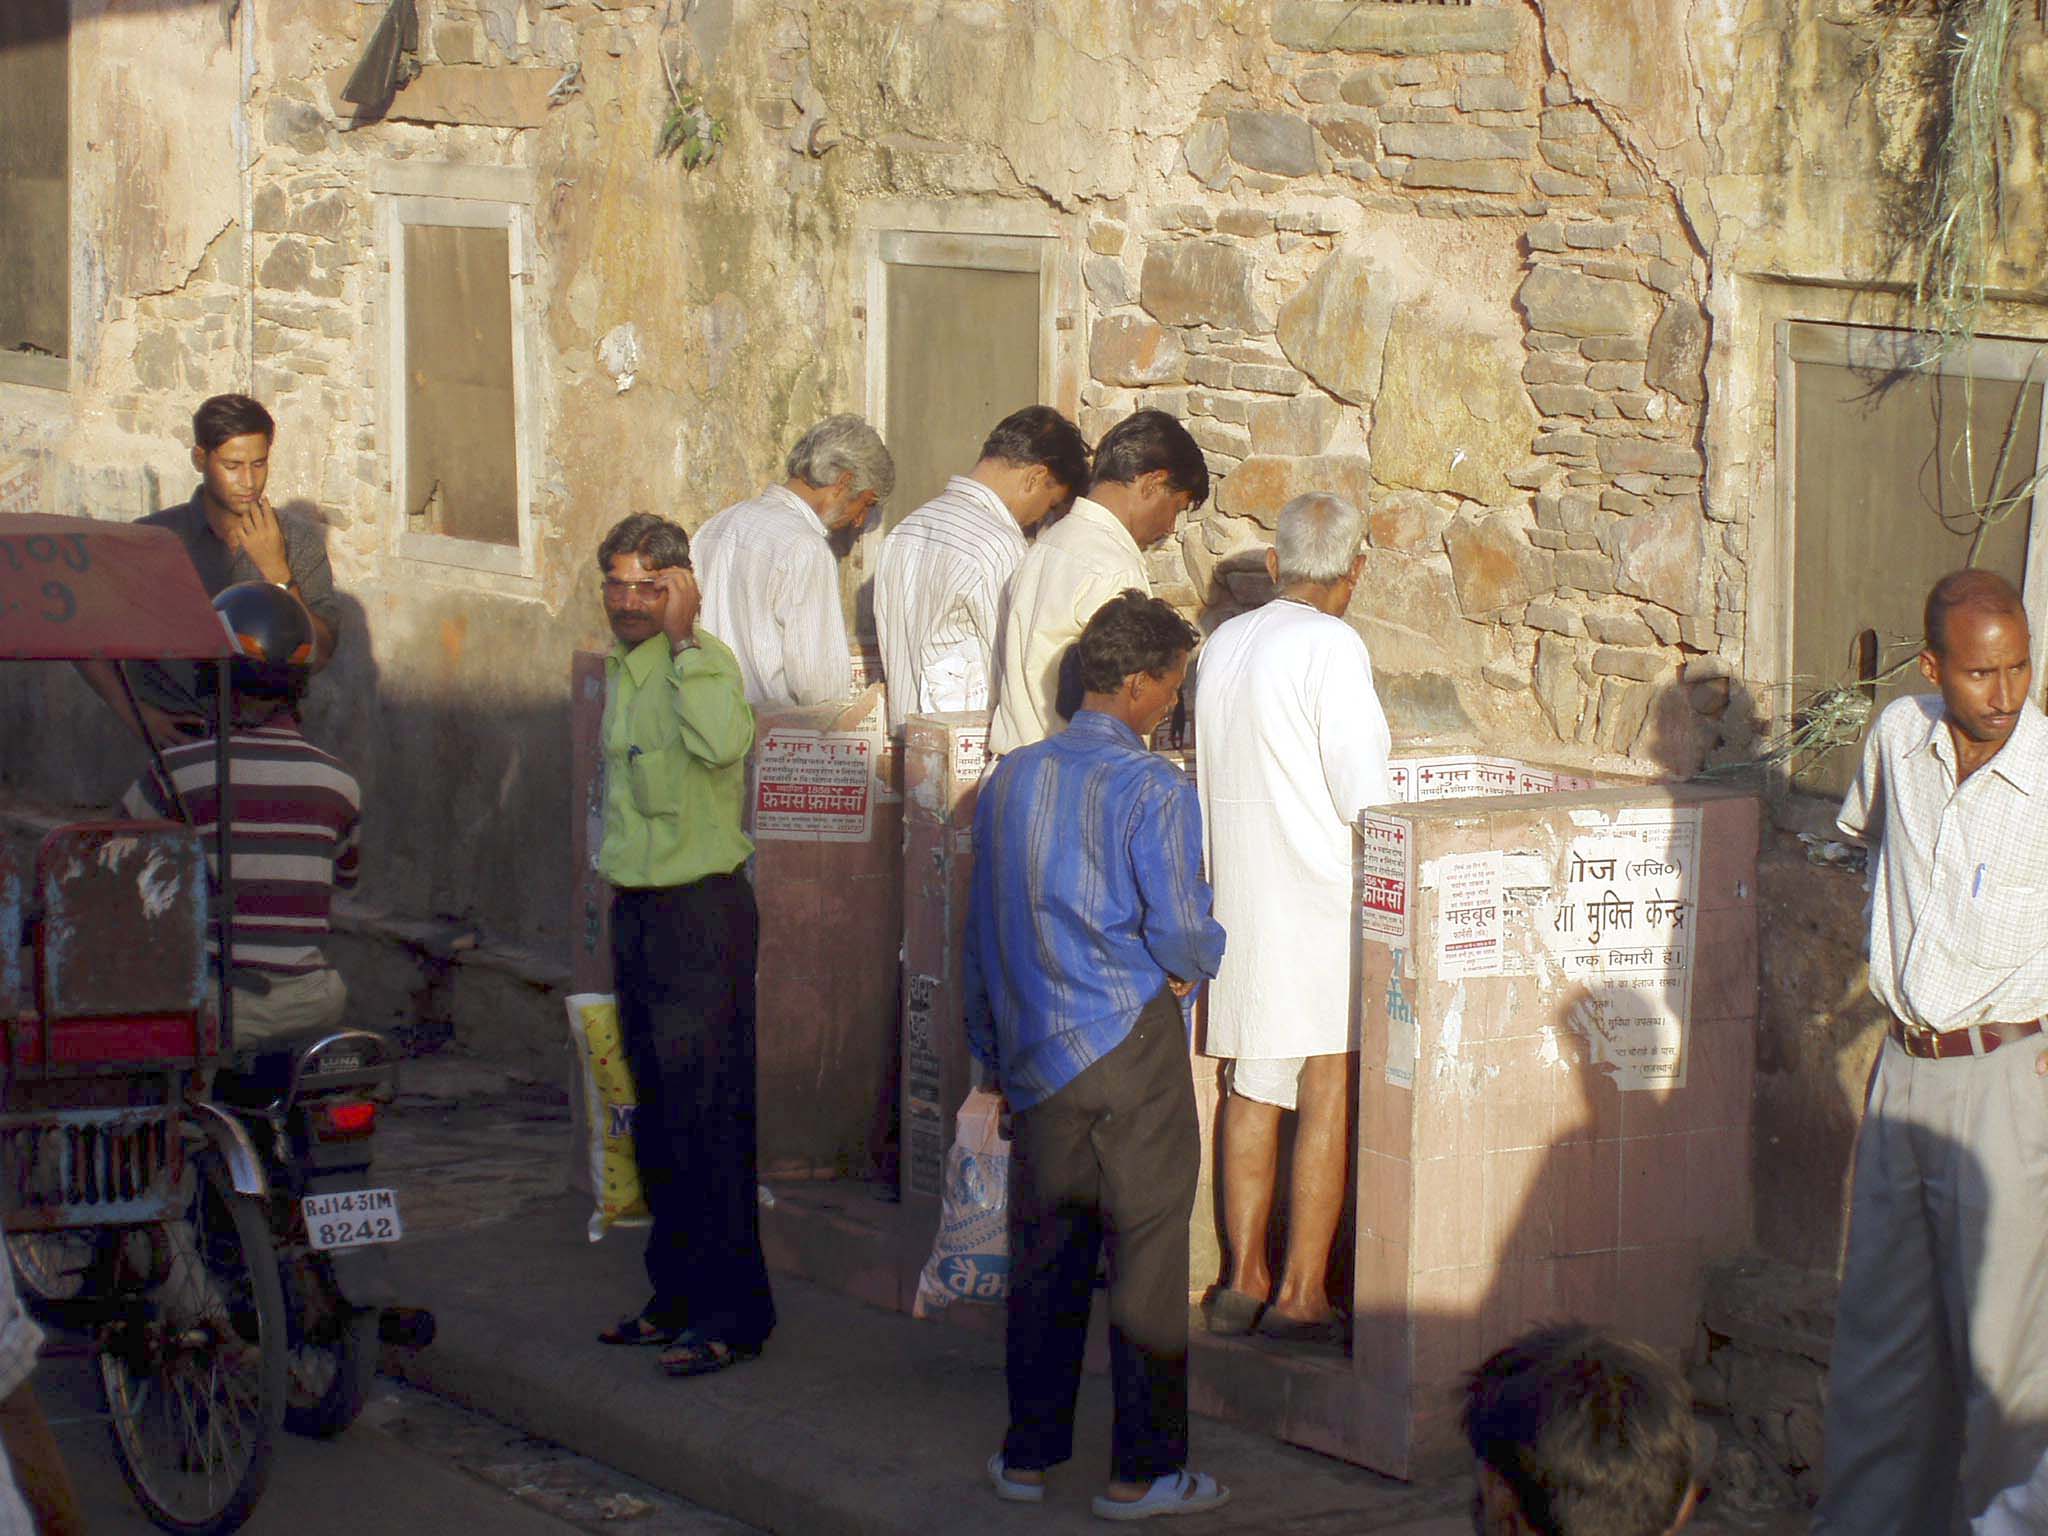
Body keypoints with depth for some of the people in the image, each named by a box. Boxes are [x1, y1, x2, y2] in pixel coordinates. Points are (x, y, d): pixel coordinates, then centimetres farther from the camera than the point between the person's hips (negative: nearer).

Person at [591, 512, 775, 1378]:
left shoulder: (704, 661, -15)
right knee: (656, 1119, 15)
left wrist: (681, 637, -30)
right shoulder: (623, 671, 14)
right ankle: (677, 1293, 25)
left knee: (710, 1118, -8)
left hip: (701, 910, -9)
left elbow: (723, 741, -38)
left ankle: (734, 1312, -4)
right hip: (636, 909, 9)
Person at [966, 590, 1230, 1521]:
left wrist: (995, 1058, 22)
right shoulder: (1154, 792, -12)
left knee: (1044, 1258, 14)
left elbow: (983, 932, 13)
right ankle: (1141, 1472, 5)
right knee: (1147, 1258, 2)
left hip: (1035, 1055, 6)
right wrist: (1198, 960, 11)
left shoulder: (1009, 782, 7)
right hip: (1129, 1044, -6)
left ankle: (1029, 1455, 20)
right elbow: (1182, 932, -14)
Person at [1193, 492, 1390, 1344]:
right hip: (1323, 900, -7)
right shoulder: (1331, 646, -13)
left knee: (1253, 1090, 12)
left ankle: (1244, 1278, 13)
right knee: (1328, 1095, -3)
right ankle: (1302, 1293, -4)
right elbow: (1362, 793, -16)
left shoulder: (1223, 643, 9)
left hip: (1240, 891, 7)